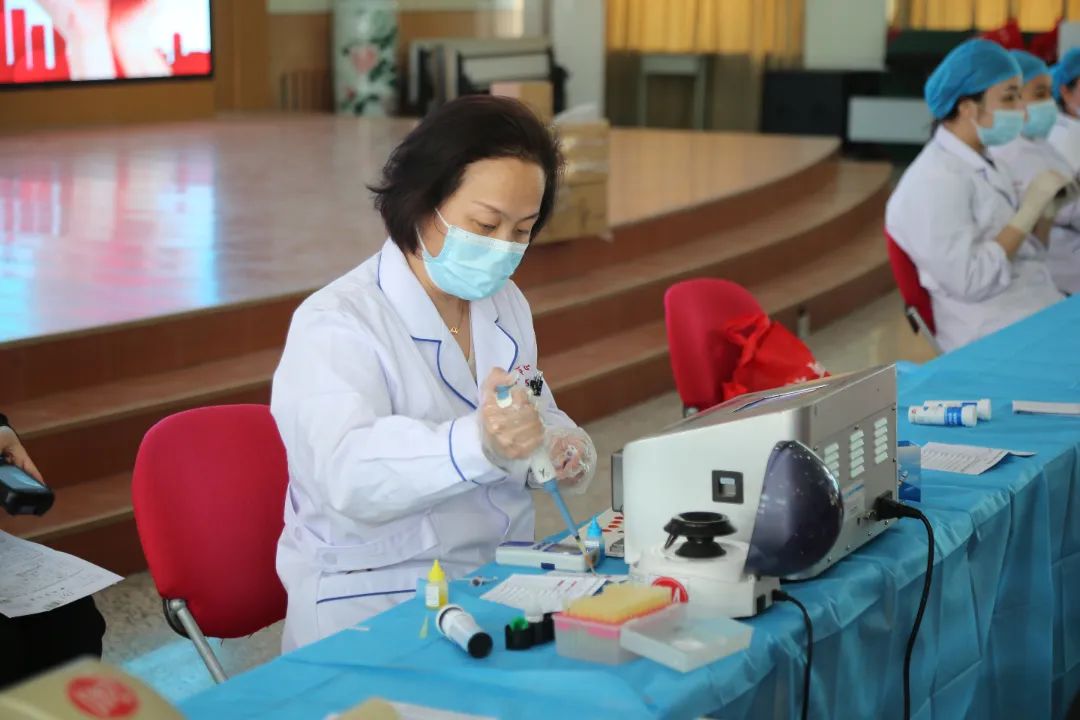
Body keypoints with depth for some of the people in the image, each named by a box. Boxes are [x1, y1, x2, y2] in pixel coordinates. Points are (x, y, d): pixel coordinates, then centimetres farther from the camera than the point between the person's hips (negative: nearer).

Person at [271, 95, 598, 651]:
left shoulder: (506, 304, 12)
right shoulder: (334, 324, -14)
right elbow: (350, 471, -31)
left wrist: (563, 445, -2)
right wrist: (478, 443, -50)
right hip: (373, 604, -7)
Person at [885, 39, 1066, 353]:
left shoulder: (986, 166, 15)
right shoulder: (936, 181, -13)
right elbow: (970, 281, -21)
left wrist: (1046, 207, 1)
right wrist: (1029, 209, -16)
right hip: (1000, 341, -8)